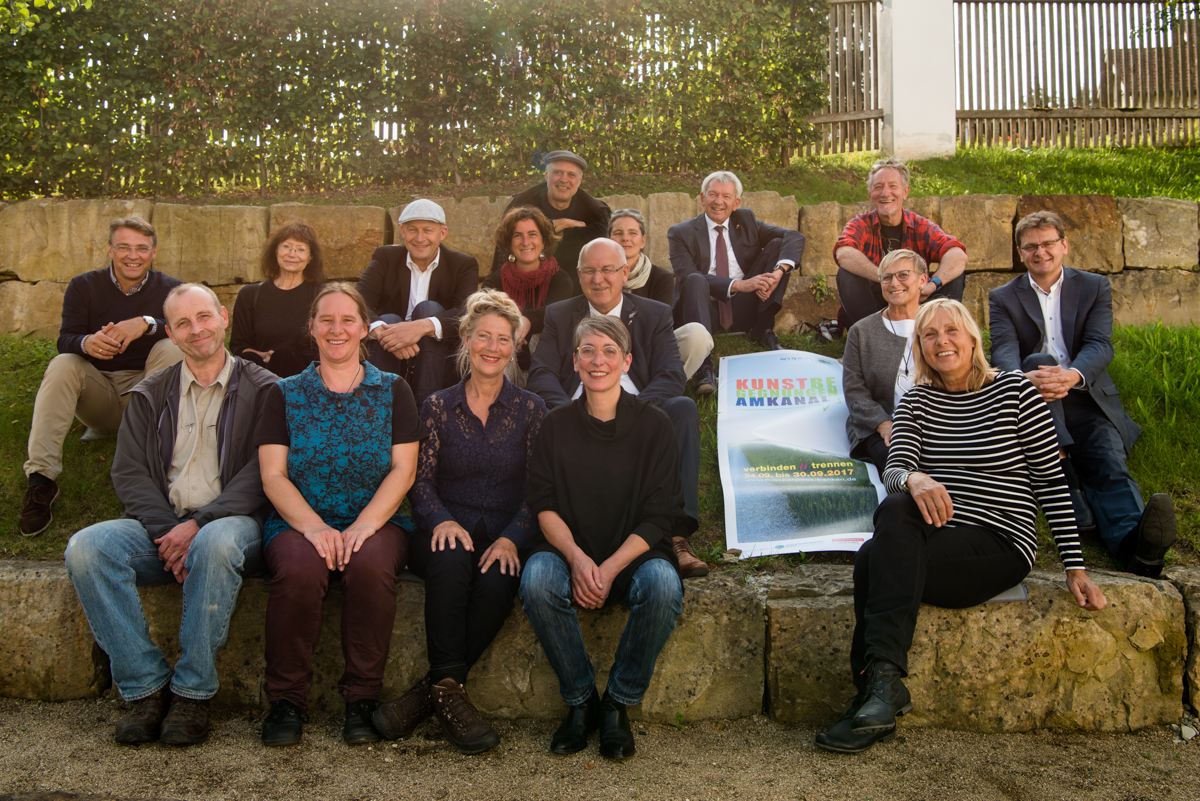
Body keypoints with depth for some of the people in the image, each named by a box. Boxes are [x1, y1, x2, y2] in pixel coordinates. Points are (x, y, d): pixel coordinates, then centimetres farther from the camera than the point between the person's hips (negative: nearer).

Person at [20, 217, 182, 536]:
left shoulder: (170, 290, 1)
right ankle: (40, 478, -35)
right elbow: (65, 341, -7)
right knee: (62, 365, -26)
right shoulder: (83, 287, 5)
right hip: (98, 397, 1)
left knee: (171, 348, -25)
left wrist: (147, 324, -34)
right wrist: (87, 343, -33)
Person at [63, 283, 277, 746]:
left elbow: (262, 472, -5)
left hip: (231, 522, -3)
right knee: (85, 548, -24)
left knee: (217, 543, -38)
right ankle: (146, 687, -18)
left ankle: (192, 693, -24)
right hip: (160, 526, 4)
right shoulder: (150, 396, 17)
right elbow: (129, 474, 7)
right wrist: (168, 532, -11)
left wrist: (199, 525, -17)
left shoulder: (262, 390, 7)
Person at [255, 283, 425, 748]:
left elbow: (403, 470, 2)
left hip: (375, 523, 0)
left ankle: (362, 700, -18)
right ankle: (286, 701, -15)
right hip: (299, 522, 0)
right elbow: (273, 476, 2)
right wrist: (315, 527, -16)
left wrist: (364, 525, -16)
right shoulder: (286, 394, 12)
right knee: (299, 569, -33)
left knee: (371, 565, -34)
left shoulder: (393, 391, 12)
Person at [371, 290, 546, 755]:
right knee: (451, 561, -36)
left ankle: (430, 691, -23)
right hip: (449, 529, 0)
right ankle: (449, 690, -31)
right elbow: (421, 480, 4)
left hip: (506, 535, 0)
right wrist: (442, 520, -19)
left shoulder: (530, 410, 10)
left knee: (497, 582, -34)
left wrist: (511, 538, -17)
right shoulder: (438, 407, 12)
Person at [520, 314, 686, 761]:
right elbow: (543, 505, 0)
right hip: (570, 551, 1)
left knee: (663, 585, -33)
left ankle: (618, 703, -11)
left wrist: (610, 568, -17)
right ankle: (580, 702, -11)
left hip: (634, 554, -1)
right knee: (537, 578, -31)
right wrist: (576, 557, -19)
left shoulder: (652, 424, 0)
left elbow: (660, 516, -3)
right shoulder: (556, 425, 6)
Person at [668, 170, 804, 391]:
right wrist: (739, 285, -28)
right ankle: (703, 364, -47)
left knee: (777, 245, -7)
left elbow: (795, 237, 0)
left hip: (743, 311, 3)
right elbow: (687, 276, -16)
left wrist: (779, 272, -22)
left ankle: (763, 330, -10)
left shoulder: (746, 221, 10)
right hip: (706, 311, -3)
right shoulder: (681, 233, 1)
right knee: (695, 280, -35)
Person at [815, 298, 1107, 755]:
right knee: (896, 508, -33)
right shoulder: (917, 400, 13)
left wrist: (1075, 568, -2)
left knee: (874, 558, -29)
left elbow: (1052, 482, 2)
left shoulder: (1015, 391, 2)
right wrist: (913, 480, -28)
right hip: (935, 539, 3)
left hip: (1000, 543, -3)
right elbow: (893, 470, -2)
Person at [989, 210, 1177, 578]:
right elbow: (1003, 352, -8)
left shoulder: (1095, 287, 12)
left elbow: (1100, 344, -6)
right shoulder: (1003, 298, 11)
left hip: (1086, 399, 0)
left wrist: (1073, 375, -32)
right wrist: (1025, 377, -35)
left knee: (1109, 464, -28)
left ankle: (1134, 542, -57)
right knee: (1039, 361, -31)